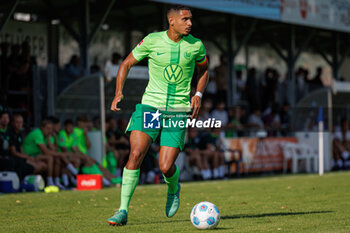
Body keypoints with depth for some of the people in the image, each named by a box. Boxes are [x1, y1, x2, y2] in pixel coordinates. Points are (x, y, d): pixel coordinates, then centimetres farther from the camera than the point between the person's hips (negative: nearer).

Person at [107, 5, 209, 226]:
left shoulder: (196, 45, -1)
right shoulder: (152, 41, -5)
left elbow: (204, 69, 19)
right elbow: (126, 64, 7)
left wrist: (198, 94, 3)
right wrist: (118, 93, -7)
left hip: (178, 111, 0)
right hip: (150, 105, 0)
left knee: (166, 167, -8)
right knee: (136, 154, -17)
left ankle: (174, 188, 30)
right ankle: (123, 211, -9)